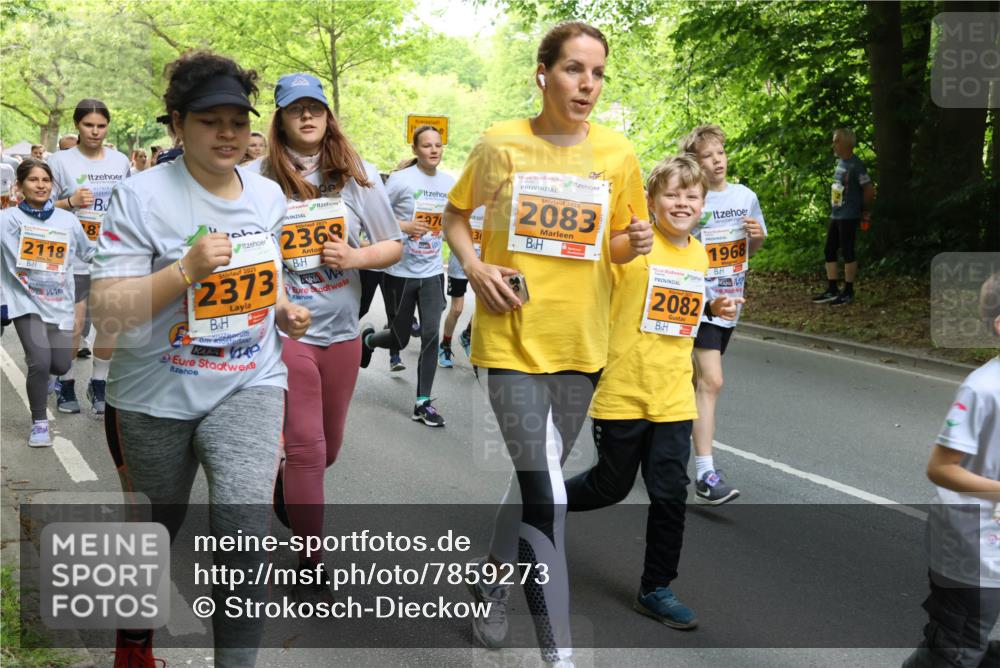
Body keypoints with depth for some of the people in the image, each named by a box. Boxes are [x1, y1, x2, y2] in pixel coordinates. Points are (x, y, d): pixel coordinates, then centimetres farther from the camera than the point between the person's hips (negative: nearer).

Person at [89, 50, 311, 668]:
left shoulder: (268, 194, 3)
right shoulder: (142, 196, -13)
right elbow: (108, 311, -17)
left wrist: (284, 312, 0)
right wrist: (187, 270, -29)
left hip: (247, 385, 2)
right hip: (157, 395, -2)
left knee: (246, 531, -18)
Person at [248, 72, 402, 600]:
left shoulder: (359, 175, 2)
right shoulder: (256, 177, -5)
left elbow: (393, 247, 6)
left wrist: (355, 257, -13)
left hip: (340, 330, 4)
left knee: (328, 445, 17)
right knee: (305, 446, -4)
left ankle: (286, 487, 50)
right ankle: (310, 566, 10)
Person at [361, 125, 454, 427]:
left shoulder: (449, 183, 3)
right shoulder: (400, 179, -11)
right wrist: (403, 226, -21)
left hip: (432, 272, 3)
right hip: (401, 272, -3)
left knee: (431, 334, -7)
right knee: (400, 339, 7)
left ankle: (423, 403, 4)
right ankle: (368, 340, 43)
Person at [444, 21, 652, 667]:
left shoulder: (618, 153, 0)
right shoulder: (501, 143, -6)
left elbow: (618, 244, 11)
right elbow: (456, 214, 9)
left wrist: (633, 242, -12)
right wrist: (474, 266, -9)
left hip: (581, 341, 4)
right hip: (514, 336, -3)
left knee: (538, 477, 19)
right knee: (545, 493, -10)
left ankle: (493, 577, 46)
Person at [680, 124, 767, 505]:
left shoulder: (746, 197, 7)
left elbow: (751, 249, 17)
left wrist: (759, 236, -4)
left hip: (729, 301, 6)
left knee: (699, 379, 16)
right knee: (711, 381, -14)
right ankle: (705, 474, -13)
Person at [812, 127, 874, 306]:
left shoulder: (855, 165, -16)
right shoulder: (840, 162, 9)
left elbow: (869, 190, -14)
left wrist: (864, 211, -2)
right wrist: (833, 208, 15)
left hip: (848, 217, -9)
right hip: (835, 215, 9)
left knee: (847, 252, 0)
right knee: (829, 251, 11)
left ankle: (848, 292, 11)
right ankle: (832, 291, 19)